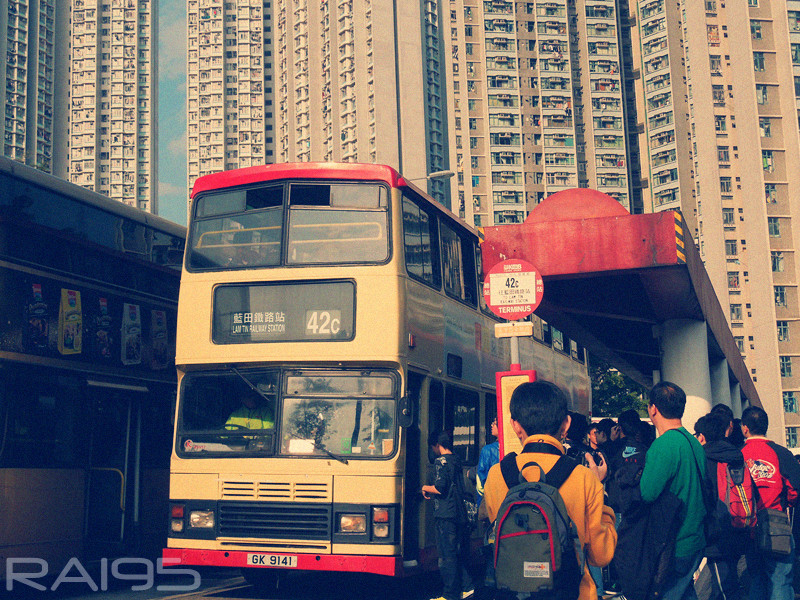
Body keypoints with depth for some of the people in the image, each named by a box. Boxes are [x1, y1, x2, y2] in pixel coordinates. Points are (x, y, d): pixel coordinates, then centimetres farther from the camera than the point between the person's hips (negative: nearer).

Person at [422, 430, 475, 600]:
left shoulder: (441, 461, -10)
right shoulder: (457, 460, 15)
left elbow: (440, 488, -20)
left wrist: (426, 488, -1)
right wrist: (432, 492, 27)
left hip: (445, 515, -8)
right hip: (460, 514, 8)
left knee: (446, 555, -3)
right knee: (459, 553, 16)